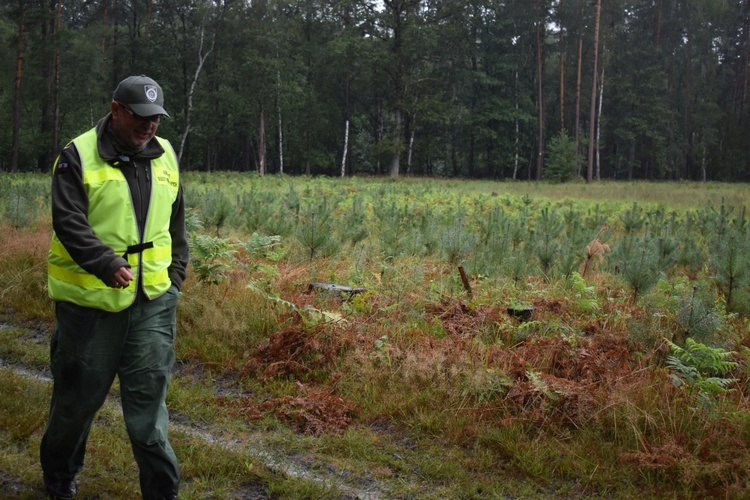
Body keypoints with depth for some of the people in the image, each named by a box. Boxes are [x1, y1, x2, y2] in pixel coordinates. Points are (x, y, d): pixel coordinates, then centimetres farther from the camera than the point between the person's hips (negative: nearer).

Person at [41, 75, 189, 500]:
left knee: (149, 393, 3)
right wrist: (107, 264, -28)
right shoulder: (79, 156, -7)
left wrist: (176, 274, 13)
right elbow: (68, 222, -15)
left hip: (153, 298, 3)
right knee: (79, 394, 12)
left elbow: (176, 223, 19)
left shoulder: (165, 155, 10)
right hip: (90, 299, -3)